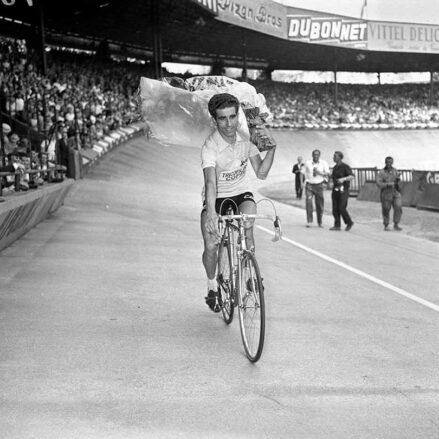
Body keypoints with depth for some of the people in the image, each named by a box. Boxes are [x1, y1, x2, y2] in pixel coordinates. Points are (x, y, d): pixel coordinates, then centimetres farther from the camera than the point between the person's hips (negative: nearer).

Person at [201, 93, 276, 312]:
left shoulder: (246, 138, -11)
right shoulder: (210, 146, -25)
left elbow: (261, 173, -8)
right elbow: (210, 182, -39)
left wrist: (272, 148, -23)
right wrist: (211, 213, -54)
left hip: (241, 194, 2)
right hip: (217, 197, -2)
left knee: (247, 224, -31)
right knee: (211, 247, -17)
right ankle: (212, 286, 14)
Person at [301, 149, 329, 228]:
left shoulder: (323, 163, 1)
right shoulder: (307, 163, 3)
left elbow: (327, 174, -5)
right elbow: (302, 173, 8)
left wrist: (319, 172, -20)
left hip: (319, 185, 0)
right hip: (309, 185, 0)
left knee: (320, 204, 5)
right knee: (309, 202, -17)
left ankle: (320, 222, 20)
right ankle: (309, 221, -14)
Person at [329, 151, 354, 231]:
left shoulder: (345, 167, -10)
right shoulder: (335, 167, 13)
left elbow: (352, 177, -22)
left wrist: (343, 179, -34)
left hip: (343, 190, -7)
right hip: (335, 190, 7)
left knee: (341, 208, -11)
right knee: (335, 208, 0)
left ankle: (349, 222, 7)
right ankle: (337, 226, 1)